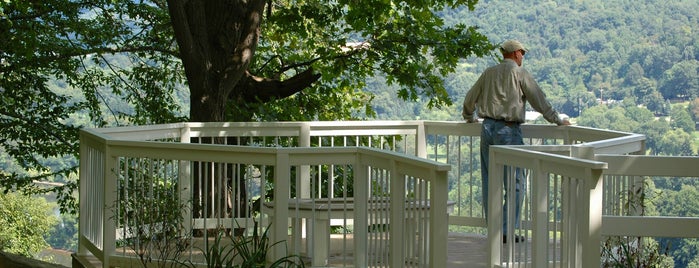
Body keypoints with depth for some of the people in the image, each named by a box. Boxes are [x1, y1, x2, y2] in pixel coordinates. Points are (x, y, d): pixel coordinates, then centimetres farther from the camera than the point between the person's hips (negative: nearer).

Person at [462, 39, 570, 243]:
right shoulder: (520, 73, -2)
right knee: (515, 182, -1)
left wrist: (469, 117, 40)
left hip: (487, 128, 6)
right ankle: (508, 230, -5)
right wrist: (557, 120, 6)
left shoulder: (489, 73, 13)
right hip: (508, 130, -6)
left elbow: (470, 98, 21)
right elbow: (538, 99, -2)